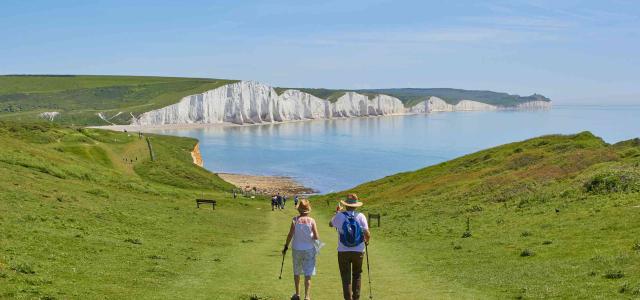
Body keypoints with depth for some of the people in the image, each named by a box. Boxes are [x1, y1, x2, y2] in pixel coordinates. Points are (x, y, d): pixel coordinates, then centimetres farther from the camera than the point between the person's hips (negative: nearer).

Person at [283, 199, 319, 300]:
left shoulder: (295, 220, -7)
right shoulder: (311, 221, -9)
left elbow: (290, 235, -9)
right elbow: (316, 237, -11)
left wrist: (286, 246, 1)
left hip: (297, 249, 1)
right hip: (309, 250, -1)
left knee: (296, 273, 18)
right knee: (308, 274, 2)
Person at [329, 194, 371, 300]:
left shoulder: (339, 216, -7)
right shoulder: (361, 216, -7)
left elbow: (331, 224, 15)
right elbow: (367, 235, -9)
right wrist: (366, 240, 14)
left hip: (343, 251, -1)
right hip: (358, 251, 1)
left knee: (346, 278, 5)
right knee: (357, 276, 19)